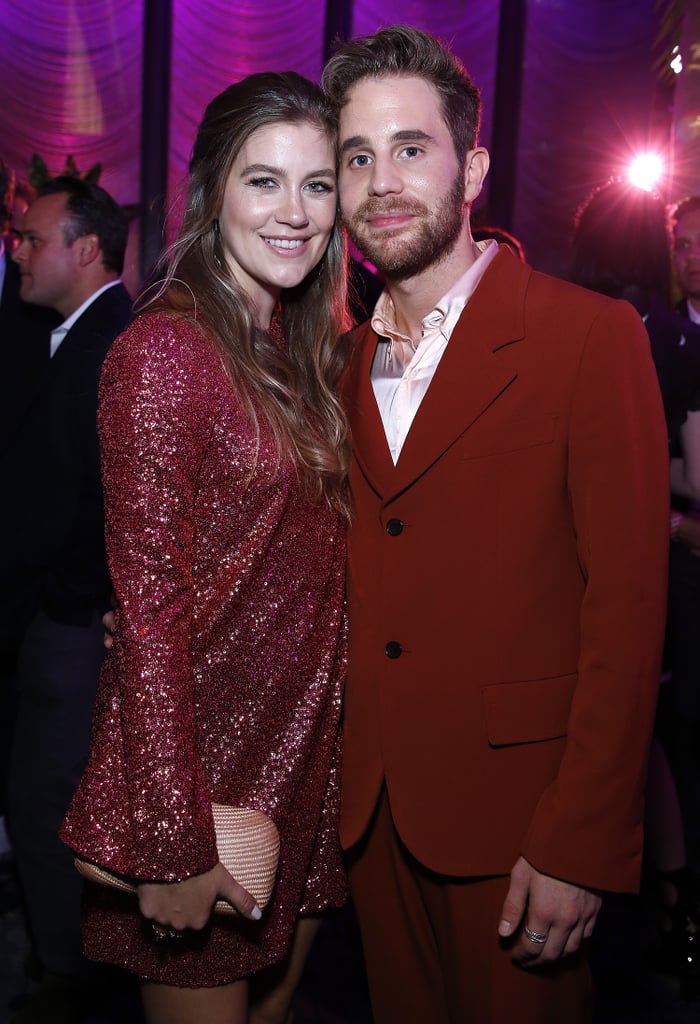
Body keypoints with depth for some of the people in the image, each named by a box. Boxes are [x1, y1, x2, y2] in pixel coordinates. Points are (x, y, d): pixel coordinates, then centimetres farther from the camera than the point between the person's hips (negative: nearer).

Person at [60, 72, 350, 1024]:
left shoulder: (310, 350, 7)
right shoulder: (165, 349, -16)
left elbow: (317, 556, 9)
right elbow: (150, 601, -18)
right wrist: (174, 838, -18)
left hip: (308, 754, 7)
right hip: (202, 758, -7)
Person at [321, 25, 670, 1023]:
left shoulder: (592, 336, -12)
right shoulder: (344, 359, 7)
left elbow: (626, 601, -15)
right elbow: (353, 578, 10)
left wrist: (582, 846, -17)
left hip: (515, 809, -5)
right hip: (372, 801, 5)